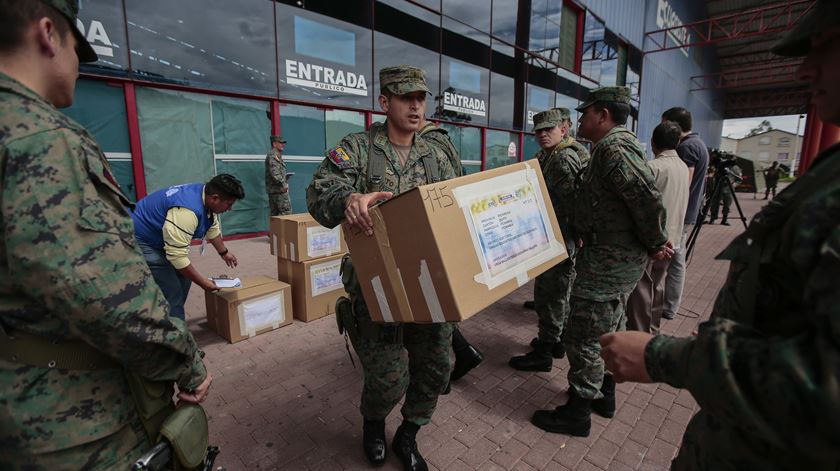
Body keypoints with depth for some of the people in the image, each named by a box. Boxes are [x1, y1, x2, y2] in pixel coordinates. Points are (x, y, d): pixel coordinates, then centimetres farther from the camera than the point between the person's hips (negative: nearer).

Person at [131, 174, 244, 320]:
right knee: (172, 293, -14)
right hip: (142, 241, -10)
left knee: (184, 278, 9)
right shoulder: (187, 211, -35)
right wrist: (202, 282, -22)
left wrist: (224, 252, 22)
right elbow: (177, 255, -32)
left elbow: (213, 228, 13)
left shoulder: (205, 196, -5)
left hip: (161, 239, 10)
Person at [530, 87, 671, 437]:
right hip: (621, 259, 11)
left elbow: (648, 200, -26)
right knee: (607, 331, 21)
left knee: (583, 337, 0)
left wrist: (655, 244, -13)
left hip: (606, 261, -11)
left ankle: (578, 412, 15)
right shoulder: (616, 145, 15)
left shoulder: (613, 148, -19)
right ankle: (604, 395, 38)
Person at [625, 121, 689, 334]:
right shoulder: (684, 167, 9)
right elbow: (681, 202, 15)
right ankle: (652, 331, 27)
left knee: (641, 288, 0)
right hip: (670, 238, 8)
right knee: (657, 286, 16)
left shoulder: (653, 166, -16)